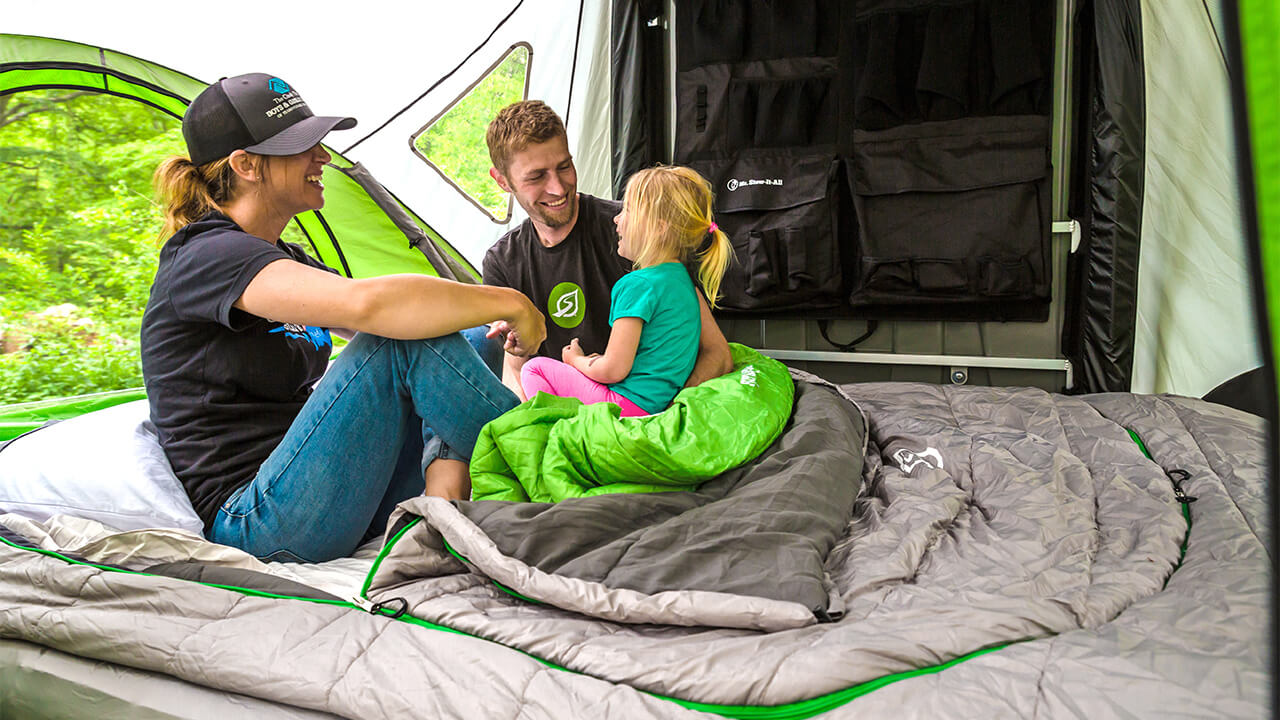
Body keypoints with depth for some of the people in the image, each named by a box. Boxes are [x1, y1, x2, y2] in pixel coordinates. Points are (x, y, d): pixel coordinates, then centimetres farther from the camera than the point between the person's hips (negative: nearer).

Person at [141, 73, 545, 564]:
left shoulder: (286, 262, 17)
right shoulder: (205, 257, -14)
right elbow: (364, 303, -32)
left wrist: (489, 326, -7)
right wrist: (509, 303, -23)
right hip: (257, 527, -9)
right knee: (410, 340, -26)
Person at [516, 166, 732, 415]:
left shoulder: (637, 284, -20)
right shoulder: (680, 277, 9)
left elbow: (613, 371, -20)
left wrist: (577, 360, 2)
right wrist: (597, 359, 14)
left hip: (631, 402, -10)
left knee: (534, 368, 3)